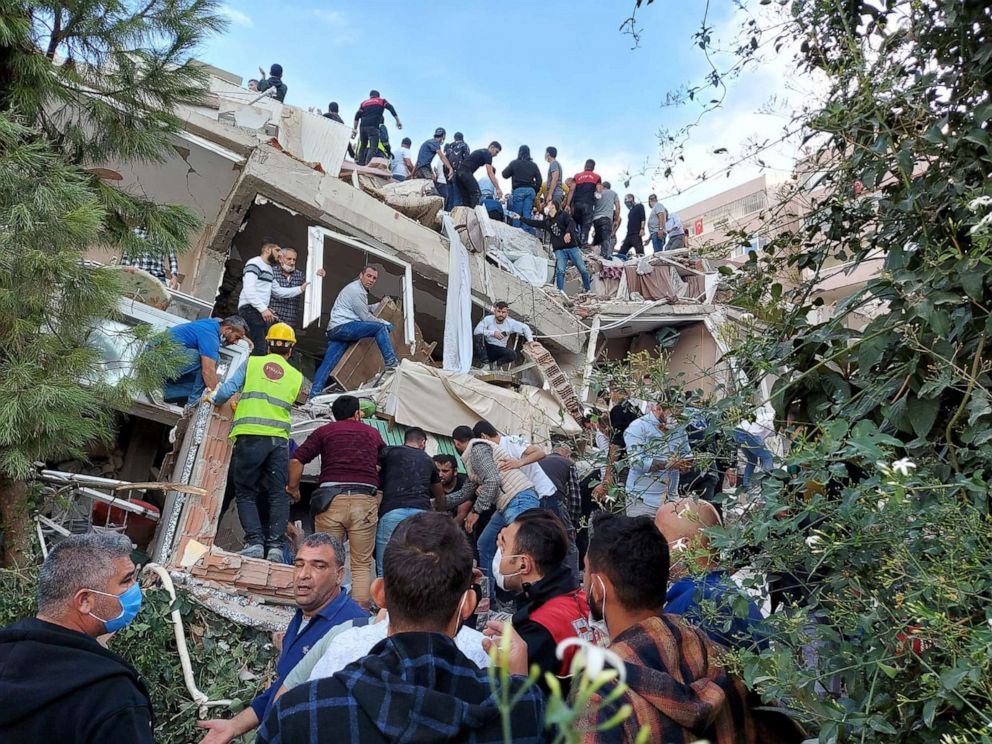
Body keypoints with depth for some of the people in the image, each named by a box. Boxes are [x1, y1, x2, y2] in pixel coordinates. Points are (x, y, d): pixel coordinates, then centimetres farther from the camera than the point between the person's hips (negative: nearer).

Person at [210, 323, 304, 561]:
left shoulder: (252, 363, 8)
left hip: (249, 436, -1)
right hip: (279, 439, 2)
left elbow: (227, 391, 0)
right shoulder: (296, 376, 14)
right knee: (278, 494, 7)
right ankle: (275, 545, -1)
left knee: (246, 493, 6)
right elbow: (292, 403, 12)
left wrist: (213, 398, 23)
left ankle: (254, 542, -5)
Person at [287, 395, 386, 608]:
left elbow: (296, 460, 4)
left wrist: (293, 489, 15)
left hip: (330, 498, 0)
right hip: (364, 500, 1)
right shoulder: (373, 433, 20)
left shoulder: (325, 431, 13)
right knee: (362, 565, 6)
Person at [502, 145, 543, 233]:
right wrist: (535, 191, 18)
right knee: (527, 214, 2)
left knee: (517, 214, 1)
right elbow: (539, 180, 9)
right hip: (530, 190, 3)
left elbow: (505, 175, 5)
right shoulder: (533, 165, 10)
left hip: (518, 190, -3)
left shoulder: (514, 163, 0)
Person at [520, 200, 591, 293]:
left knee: (583, 270, 0)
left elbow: (571, 223, -14)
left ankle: (588, 291, 14)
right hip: (559, 250, 4)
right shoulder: (547, 221, 18)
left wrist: (568, 232, -33)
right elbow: (534, 223, 24)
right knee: (560, 271, -14)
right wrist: (520, 218, 24)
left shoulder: (563, 214, 2)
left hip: (572, 247, -4)